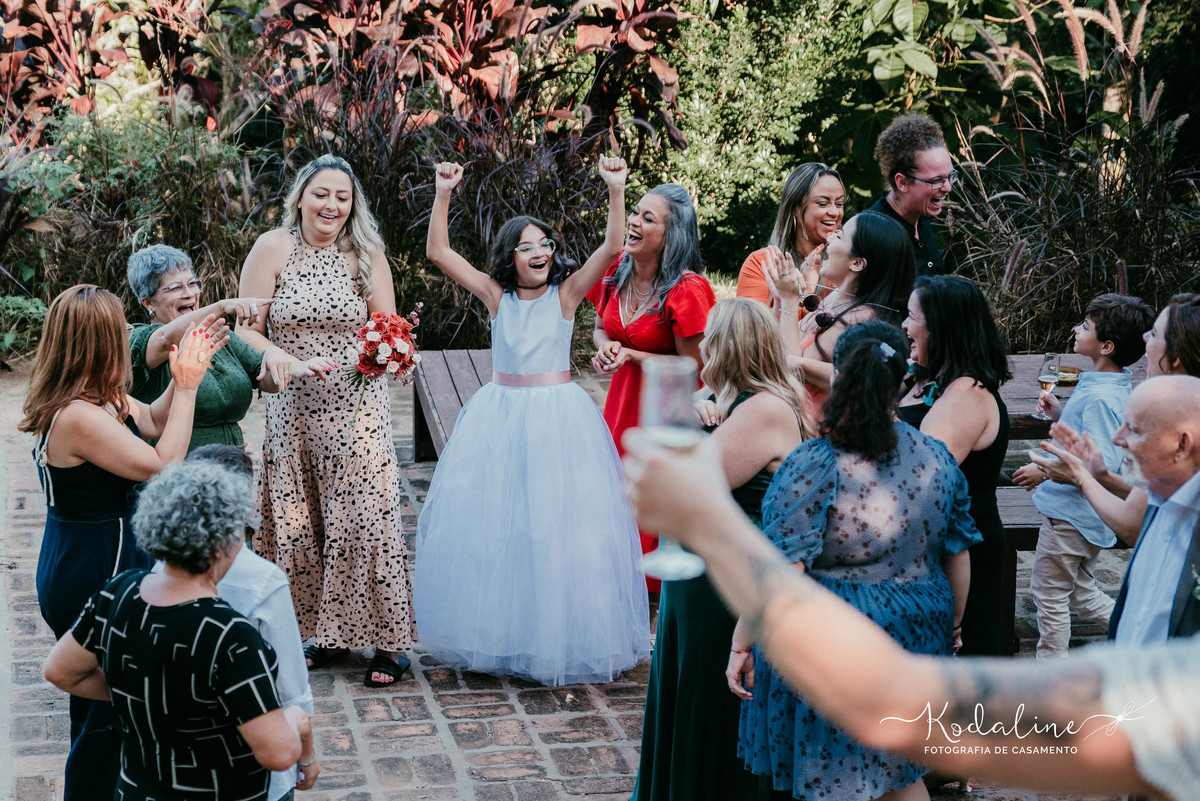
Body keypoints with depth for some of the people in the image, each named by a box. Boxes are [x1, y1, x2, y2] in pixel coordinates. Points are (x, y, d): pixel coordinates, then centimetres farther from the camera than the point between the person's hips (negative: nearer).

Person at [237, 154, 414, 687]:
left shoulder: (365, 256, 1)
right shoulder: (273, 248, -2)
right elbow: (246, 330, -4)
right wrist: (283, 360, -21)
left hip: (356, 410, -1)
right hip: (292, 411, 1)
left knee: (365, 519, -5)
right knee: (299, 525, 7)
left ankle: (386, 641, 5)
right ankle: (323, 630, 24)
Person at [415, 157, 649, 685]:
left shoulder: (566, 292, -1)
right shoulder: (496, 294, 3)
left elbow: (612, 248, -12)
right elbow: (437, 252, -1)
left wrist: (616, 190, -22)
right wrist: (444, 194, -11)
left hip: (558, 416, -2)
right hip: (500, 417, 3)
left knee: (558, 521, -1)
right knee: (488, 520, 6)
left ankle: (562, 635, 9)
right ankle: (495, 631, 19)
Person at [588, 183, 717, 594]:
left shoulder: (686, 291, -23)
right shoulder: (615, 275, -3)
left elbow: (693, 366, -18)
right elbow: (600, 328, 14)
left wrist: (631, 355, -21)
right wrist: (604, 348, -9)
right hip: (624, 399, 6)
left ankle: (661, 591, 23)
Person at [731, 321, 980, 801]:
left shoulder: (813, 467, -19)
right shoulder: (937, 459, -2)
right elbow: (957, 559, 7)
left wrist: (741, 643, -11)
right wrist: (950, 627, 22)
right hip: (913, 639, 5)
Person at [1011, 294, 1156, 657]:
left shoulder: (1101, 398, -27)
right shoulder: (1116, 386, 4)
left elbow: (1103, 465, -31)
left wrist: (1046, 471, -23)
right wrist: (1060, 413, 5)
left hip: (1070, 514, -10)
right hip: (1086, 515, 10)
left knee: (1049, 593, 8)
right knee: (1080, 592, 23)